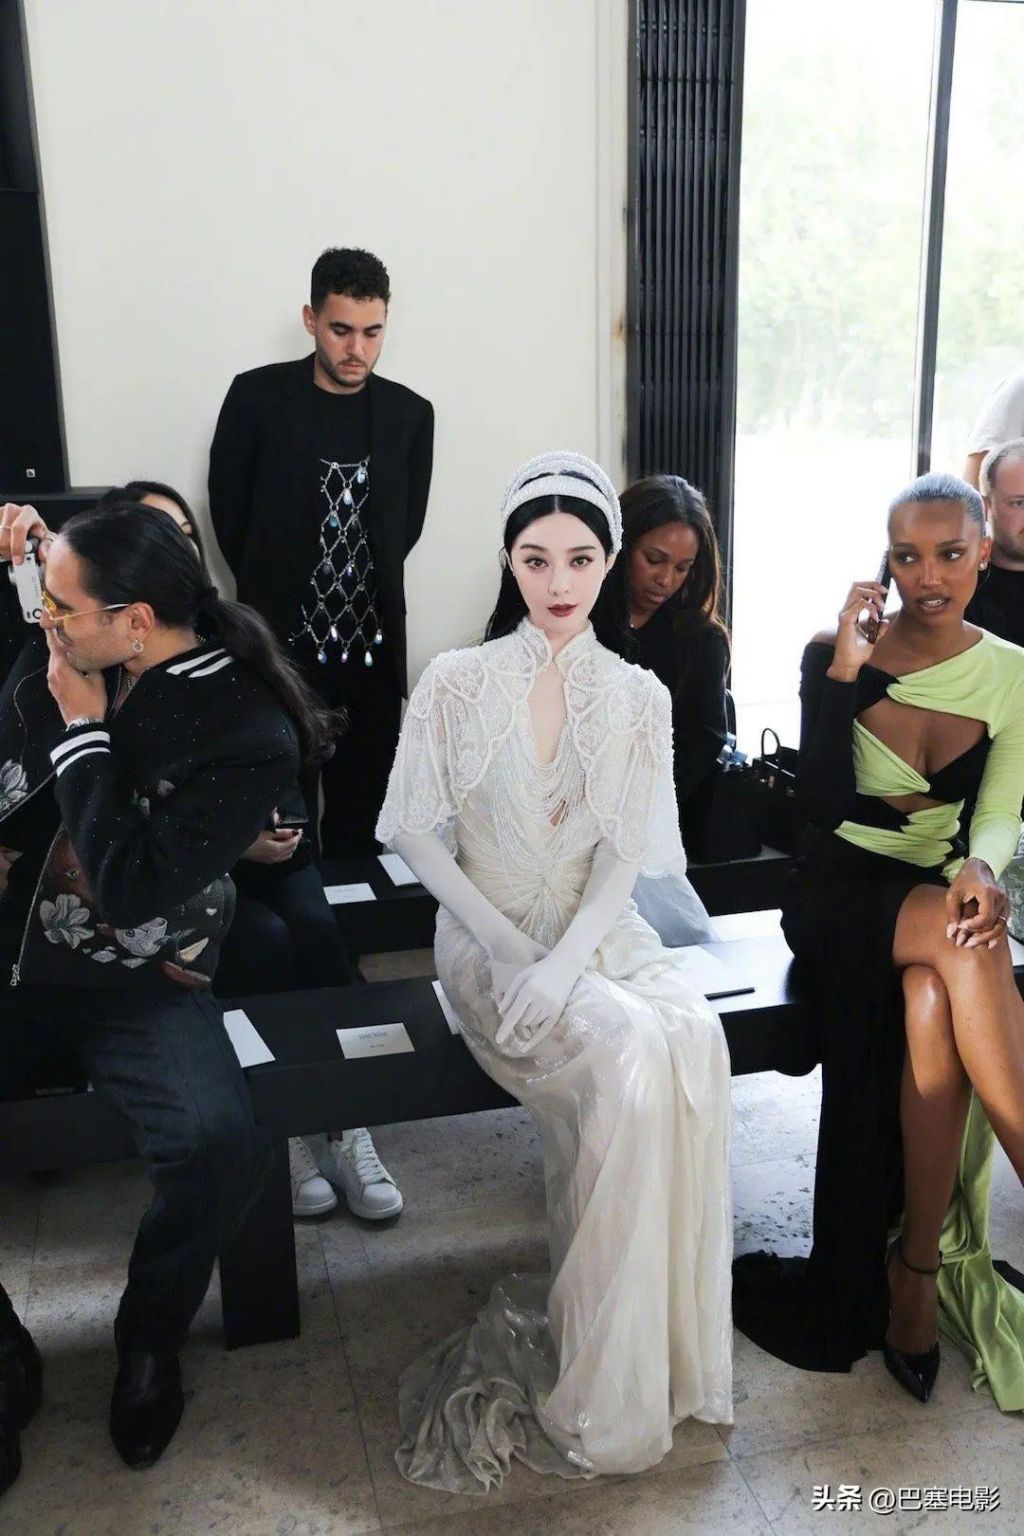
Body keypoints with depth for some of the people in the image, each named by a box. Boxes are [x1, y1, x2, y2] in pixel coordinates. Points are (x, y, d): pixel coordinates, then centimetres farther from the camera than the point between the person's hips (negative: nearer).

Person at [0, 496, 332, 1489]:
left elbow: (130, 892, -21)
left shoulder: (249, 731, -15)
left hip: (136, 984, -4)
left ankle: (149, 1342, 4)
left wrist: (85, 730, -16)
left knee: (218, 1146, -31)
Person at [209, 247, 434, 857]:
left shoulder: (410, 414, 3)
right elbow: (229, 509, 3)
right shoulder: (257, 396, -4)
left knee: (362, 814, 10)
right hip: (278, 644, -2)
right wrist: (273, 591, 9)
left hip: (372, 650, 2)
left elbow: (406, 525, 10)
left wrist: (360, 593, 9)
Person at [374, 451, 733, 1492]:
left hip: (599, 935, 3)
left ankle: (660, 1347, -13)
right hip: (489, 939, -2)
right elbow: (415, 832, -2)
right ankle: (602, 1384, -14)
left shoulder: (639, 698, 7)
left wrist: (563, 963, -17)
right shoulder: (456, 683, 1)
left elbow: (626, 856, 0)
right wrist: (509, 949, -14)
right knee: (629, 1053, -30)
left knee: (693, 1039, -29)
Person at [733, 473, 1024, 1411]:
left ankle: (917, 1266, -17)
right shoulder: (835, 654, -3)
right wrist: (845, 672, -20)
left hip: (942, 898, 2)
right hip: (843, 893, -2)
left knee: (934, 1004, -33)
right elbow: (823, 807, -12)